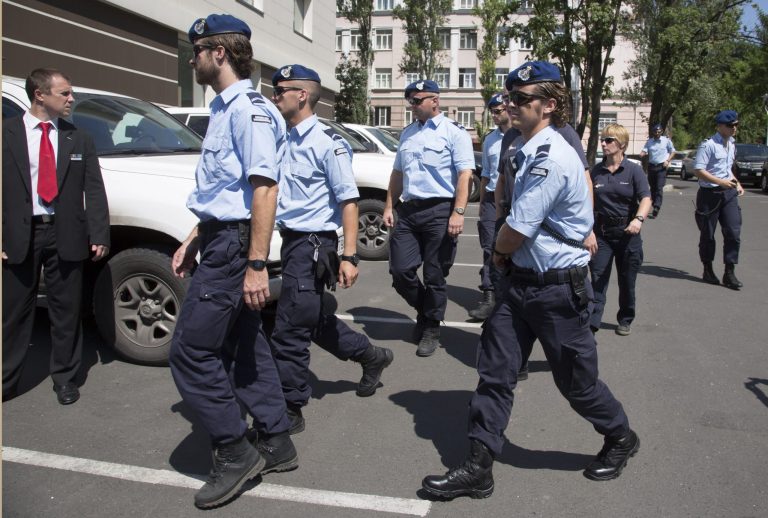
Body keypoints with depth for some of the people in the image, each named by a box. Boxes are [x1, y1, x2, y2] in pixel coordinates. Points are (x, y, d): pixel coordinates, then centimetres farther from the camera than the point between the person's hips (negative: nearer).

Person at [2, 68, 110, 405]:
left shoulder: (79, 139, 7)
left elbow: (94, 191, 4)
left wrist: (99, 235, -5)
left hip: (66, 235, 2)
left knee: (66, 312, 10)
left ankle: (65, 378, 23)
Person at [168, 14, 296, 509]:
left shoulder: (248, 107, -13)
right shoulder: (224, 108, 18)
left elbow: (264, 188, -22)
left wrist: (257, 265, -25)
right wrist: (193, 240, 24)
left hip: (234, 246, -10)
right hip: (222, 241, 10)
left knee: (192, 350, -6)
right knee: (245, 347, 13)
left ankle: (235, 453, 8)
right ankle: (276, 446, 25)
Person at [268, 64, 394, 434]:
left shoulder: (327, 143, -13)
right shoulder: (285, 140, 11)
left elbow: (348, 200, -17)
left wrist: (350, 257, -21)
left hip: (313, 244, -9)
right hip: (291, 240, 9)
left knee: (290, 330, -2)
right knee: (314, 320, 20)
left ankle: (289, 410, 15)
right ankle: (371, 356, 40)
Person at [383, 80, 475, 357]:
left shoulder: (453, 132, -3)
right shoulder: (407, 133, 17)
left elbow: (465, 175, -10)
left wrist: (458, 212, -18)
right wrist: (389, 206, 13)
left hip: (439, 211, -6)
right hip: (408, 210, 6)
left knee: (435, 276, 3)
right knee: (400, 270, 0)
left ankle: (431, 329, 20)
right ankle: (424, 310, 27)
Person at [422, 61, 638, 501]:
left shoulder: (550, 157, -22)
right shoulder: (531, 151, 9)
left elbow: (516, 231, -20)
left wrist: (500, 253, 0)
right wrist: (507, 255, 7)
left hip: (558, 288, -9)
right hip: (523, 280, 9)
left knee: (576, 379, 10)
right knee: (495, 370, 5)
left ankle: (621, 438, 39)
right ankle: (479, 468, 14)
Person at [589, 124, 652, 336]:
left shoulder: (633, 170, -4)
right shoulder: (596, 170, 4)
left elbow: (646, 199, -15)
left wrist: (638, 219, -33)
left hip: (627, 232, -1)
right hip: (601, 232, 1)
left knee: (627, 281, 11)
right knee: (597, 278, -6)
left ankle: (625, 320, 28)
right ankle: (591, 322, -6)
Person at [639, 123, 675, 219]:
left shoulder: (666, 141, 2)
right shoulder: (649, 142, 10)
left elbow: (672, 151, 8)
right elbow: (644, 151, 3)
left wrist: (668, 160, -8)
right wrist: (642, 154, -22)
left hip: (661, 167, -4)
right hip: (651, 166, 4)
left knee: (659, 188, -13)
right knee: (652, 187, 9)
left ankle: (656, 208, -19)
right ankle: (655, 206, 22)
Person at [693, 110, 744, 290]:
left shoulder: (732, 144, 12)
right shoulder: (708, 145, -13)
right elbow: (698, 170, -17)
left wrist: (736, 183, 11)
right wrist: (720, 181, -21)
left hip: (729, 193, 6)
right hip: (710, 194, -6)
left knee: (734, 233, -2)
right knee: (707, 234, 8)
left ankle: (730, 273, 6)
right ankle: (708, 271, 24)